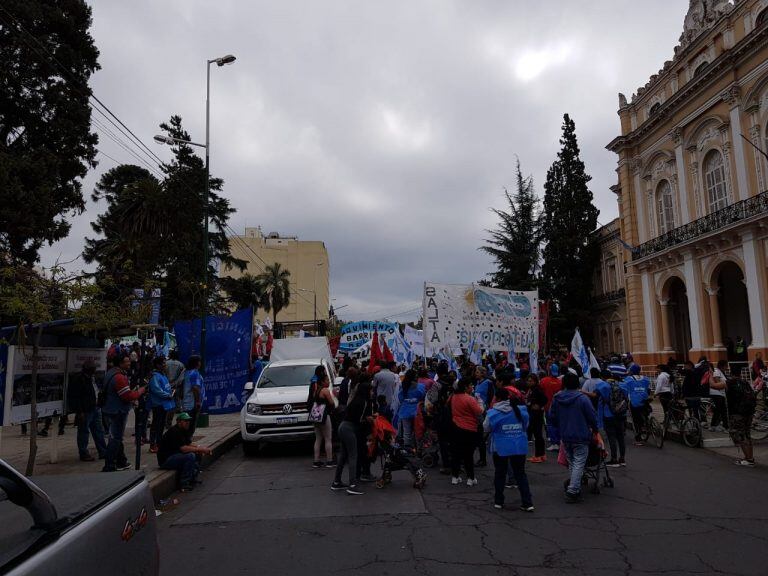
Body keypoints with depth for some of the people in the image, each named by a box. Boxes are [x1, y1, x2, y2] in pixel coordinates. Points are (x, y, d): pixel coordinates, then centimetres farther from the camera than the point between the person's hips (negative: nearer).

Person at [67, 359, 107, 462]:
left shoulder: (94, 378, 13)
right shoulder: (77, 380, -14)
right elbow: (74, 398, -16)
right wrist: (79, 411, -19)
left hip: (96, 409, 8)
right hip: (85, 411, -8)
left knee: (99, 431, 12)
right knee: (83, 432, 2)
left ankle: (103, 451, 18)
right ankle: (84, 454, 12)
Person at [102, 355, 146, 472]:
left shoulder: (111, 373, 10)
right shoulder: (119, 377, -24)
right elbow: (128, 396, -24)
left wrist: (134, 395, 11)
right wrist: (141, 390, -10)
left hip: (112, 409, 11)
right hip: (118, 412, -11)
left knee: (117, 436, 20)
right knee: (115, 438, -4)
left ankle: (121, 462, 33)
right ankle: (109, 467, 1)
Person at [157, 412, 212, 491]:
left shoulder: (183, 430, 9)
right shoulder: (175, 431, -22)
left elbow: (189, 444, 14)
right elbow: (184, 448, -29)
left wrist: (199, 447, -5)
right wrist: (200, 449, -24)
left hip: (173, 455, 10)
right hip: (165, 460, -10)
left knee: (197, 454, 7)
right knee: (190, 456, -26)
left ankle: (193, 477, 5)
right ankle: (184, 485, -18)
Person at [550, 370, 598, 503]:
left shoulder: (556, 398, -1)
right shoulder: (582, 398, -16)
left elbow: (553, 418, 7)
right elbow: (592, 417, -10)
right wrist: (594, 430, 10)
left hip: (565, 437, 5)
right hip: (581, 437, -5)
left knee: (571, 463, 18)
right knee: (579, 464, 0)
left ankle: (576, 488, 27)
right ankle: (572, 491, -6)